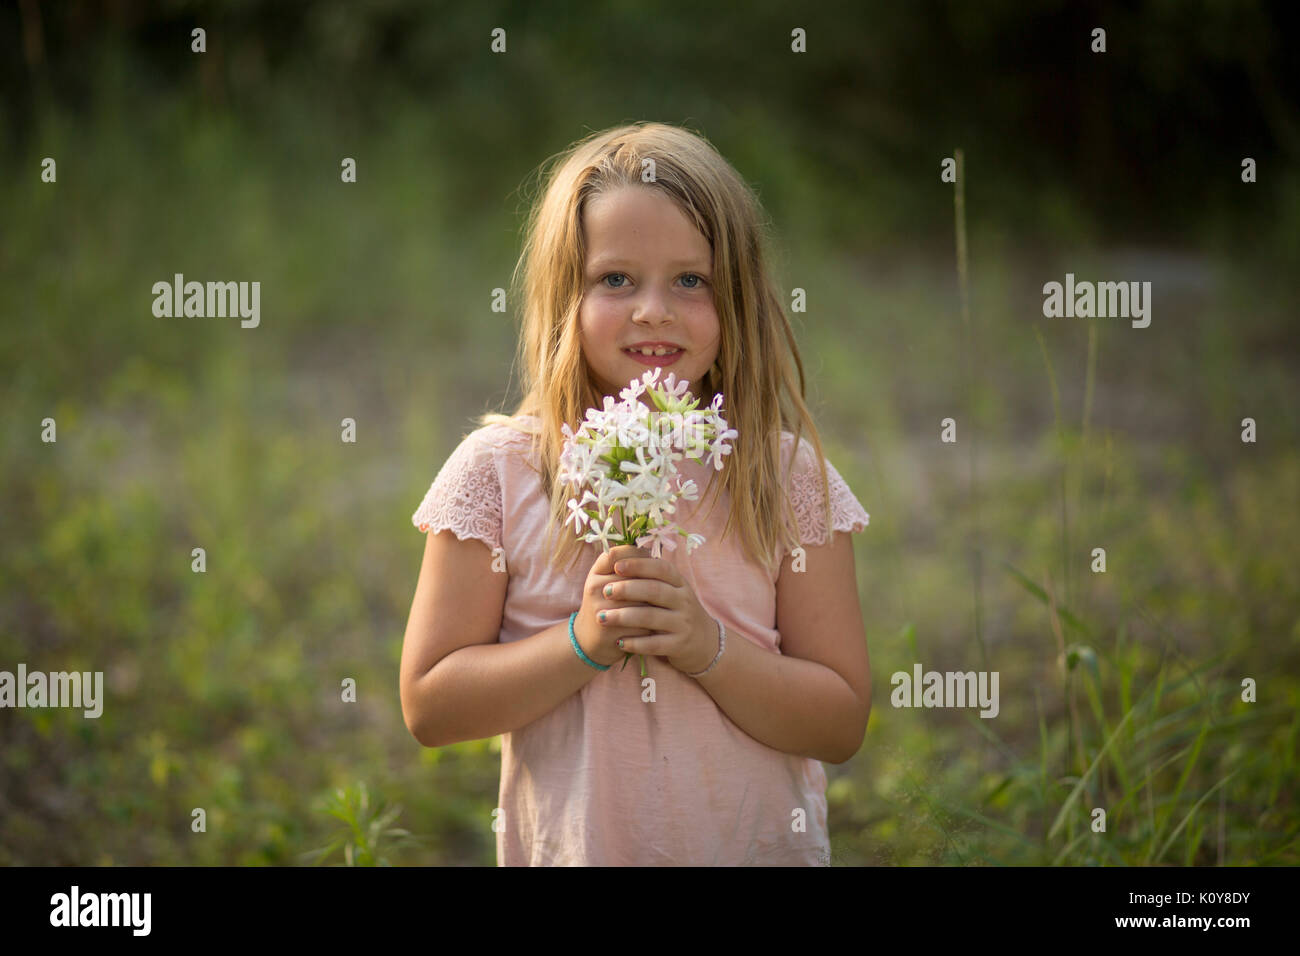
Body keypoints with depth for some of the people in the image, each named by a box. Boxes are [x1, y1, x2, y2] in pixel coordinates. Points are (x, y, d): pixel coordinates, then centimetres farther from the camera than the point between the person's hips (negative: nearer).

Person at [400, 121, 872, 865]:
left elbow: (842, 726, -7)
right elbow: (429, 707, -9)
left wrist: (707, 648, -20)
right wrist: (583, 642, -20)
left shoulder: (786, 477, -5)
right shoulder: (496, 471, -7)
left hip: (763, 846, 1)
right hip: (569, 848, 0)